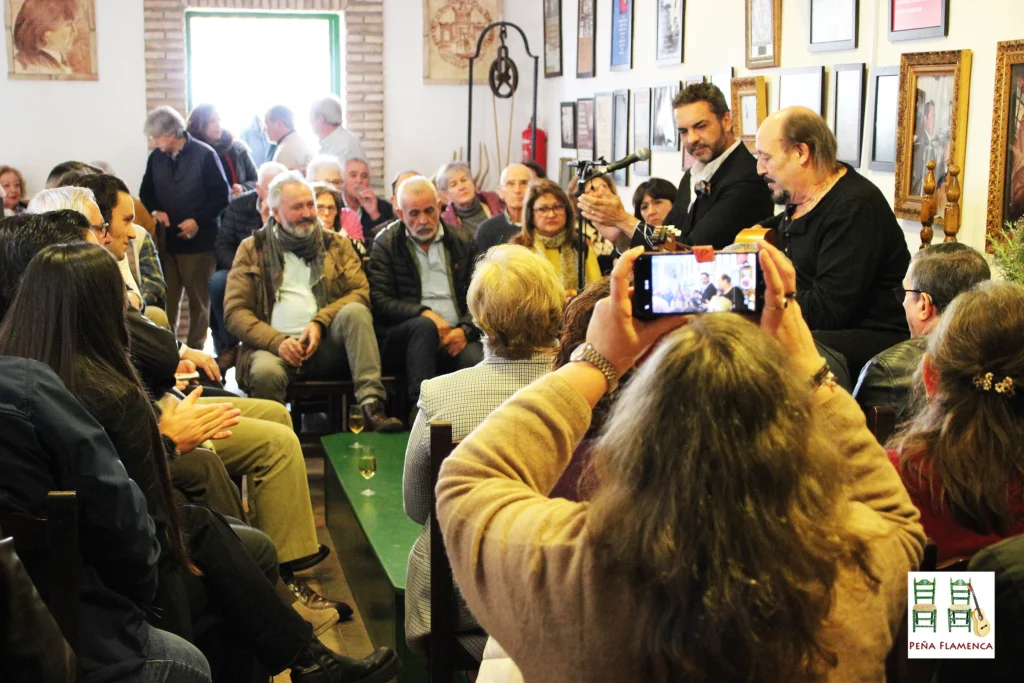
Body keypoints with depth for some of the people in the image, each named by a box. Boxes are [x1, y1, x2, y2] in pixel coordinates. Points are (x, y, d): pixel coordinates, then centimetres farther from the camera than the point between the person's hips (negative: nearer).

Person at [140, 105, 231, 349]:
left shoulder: (204, 155, -10)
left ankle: (195, 350, 18)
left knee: (199, 300, 7)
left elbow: (221, 195, -8)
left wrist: (198, 220, -16)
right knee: (166, 300, 5)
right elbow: (146, 192, 16)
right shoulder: (156, 157, 4)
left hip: (198, 240, -4)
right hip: (166, 240, 4)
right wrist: (156, 210, -4)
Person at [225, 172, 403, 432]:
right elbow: (235, 311, 3)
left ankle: (371, 405, -35)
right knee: (266, 371, -37)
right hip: (273, 344, -2)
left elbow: (360, 292, 4)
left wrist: (320, 323, -13)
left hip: (326, 344, 2)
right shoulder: (252, 249, 11)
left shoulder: (336, 245, 17)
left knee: (355, 311, -28)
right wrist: (277, 341, -13)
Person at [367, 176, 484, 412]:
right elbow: (379, 301, -1)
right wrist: (424, 313, -15)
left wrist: (465, 330, -8)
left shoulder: (461, 244, 17)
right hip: (400, 335, -1)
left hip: (454, 337, 1)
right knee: (425, 326, -37)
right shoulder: (385, 245, 9)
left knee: (478, 360, -33)